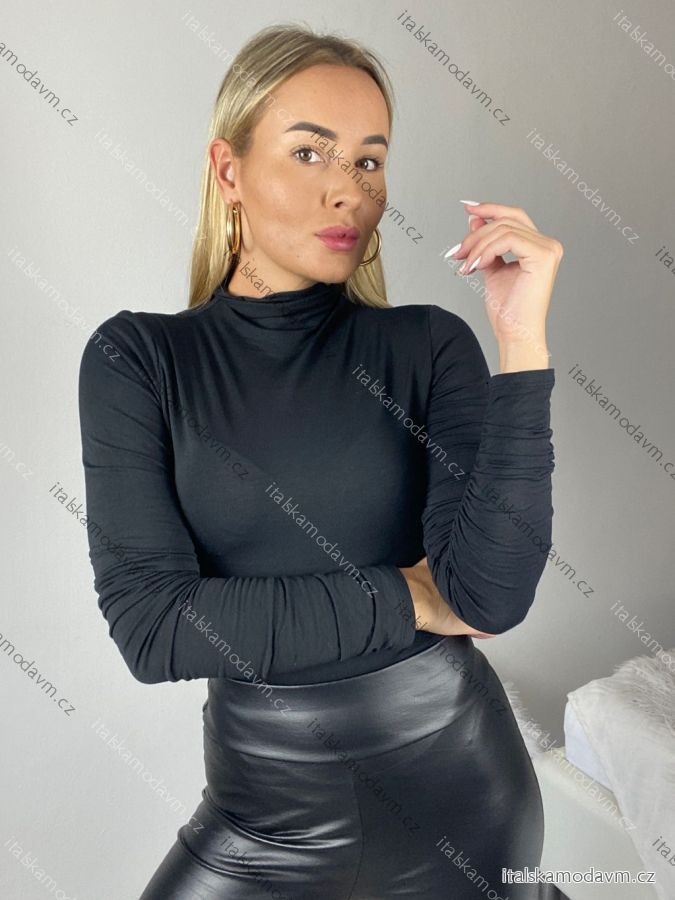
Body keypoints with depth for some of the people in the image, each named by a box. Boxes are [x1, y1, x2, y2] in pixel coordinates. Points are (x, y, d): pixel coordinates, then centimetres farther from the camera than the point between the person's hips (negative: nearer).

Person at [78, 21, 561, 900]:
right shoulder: (136, 357, -10)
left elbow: (494, 595, -20)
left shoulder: (427, 345, -10)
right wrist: (407, 597, -16)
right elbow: (151, 626, -18)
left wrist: (522, 344, -26)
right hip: (268, 796, 1)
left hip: (453, 771, 0)